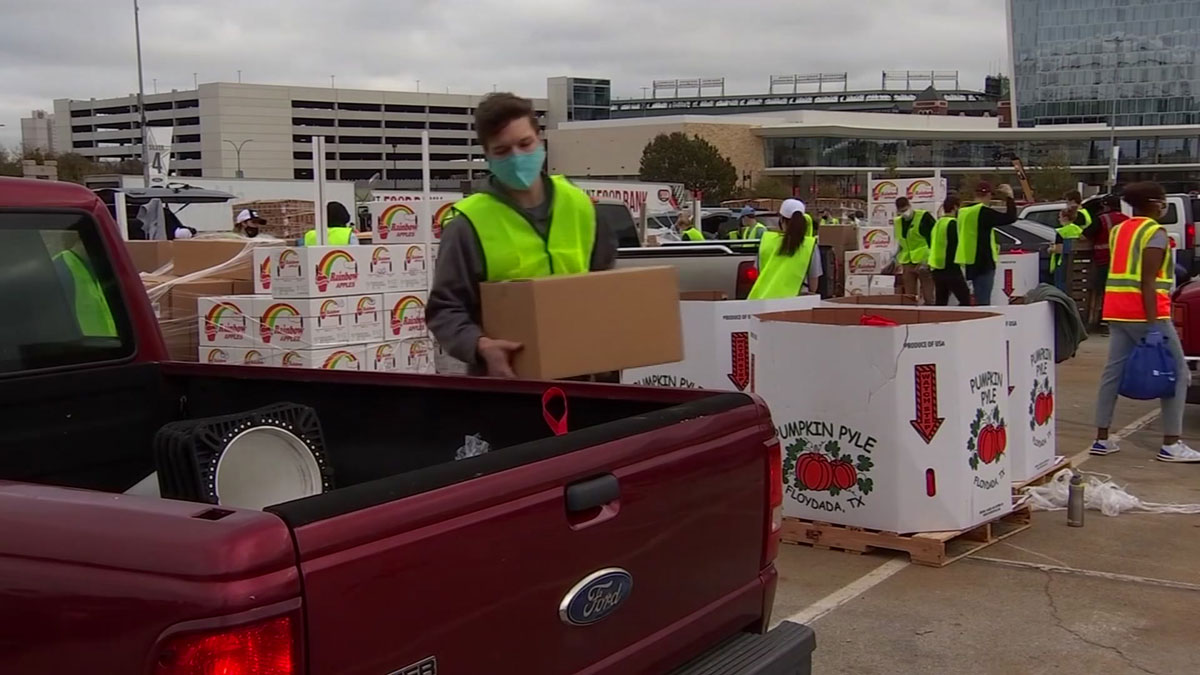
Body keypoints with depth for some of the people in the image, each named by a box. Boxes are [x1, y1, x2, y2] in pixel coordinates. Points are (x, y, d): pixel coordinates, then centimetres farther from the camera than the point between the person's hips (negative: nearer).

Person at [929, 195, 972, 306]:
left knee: (940, 303, 10)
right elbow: (957, 245, -15)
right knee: (965, 300, -5)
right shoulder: (953, 223, -11)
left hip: (936, 269, 9)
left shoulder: (937, 223, 16)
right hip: (950, 269, -9)